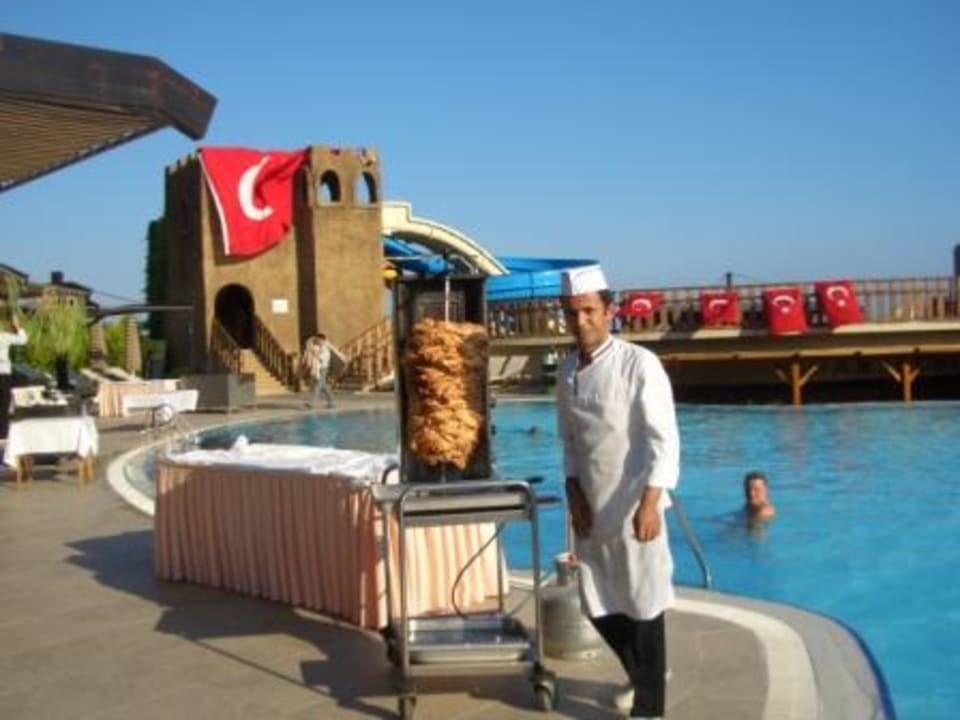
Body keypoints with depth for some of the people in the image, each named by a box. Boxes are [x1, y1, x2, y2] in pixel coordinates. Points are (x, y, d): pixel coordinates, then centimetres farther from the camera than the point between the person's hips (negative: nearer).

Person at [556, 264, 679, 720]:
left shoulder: (639, 364, -13)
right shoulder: (567, 371, 5)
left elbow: (664, 440, -17)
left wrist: (649, 502, -24)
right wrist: (574, 495, 2)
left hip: (634, 506, -6)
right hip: (591, 508, 6)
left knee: (643, 605, 2)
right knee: (599, 606, 15)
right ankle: (644, 676, 40)